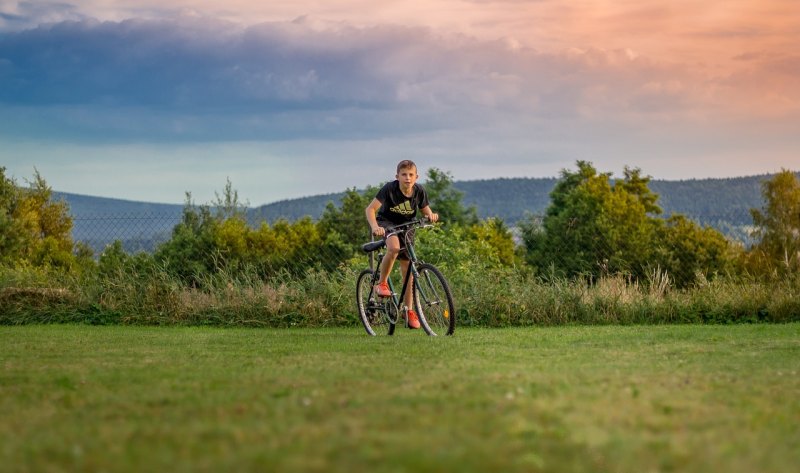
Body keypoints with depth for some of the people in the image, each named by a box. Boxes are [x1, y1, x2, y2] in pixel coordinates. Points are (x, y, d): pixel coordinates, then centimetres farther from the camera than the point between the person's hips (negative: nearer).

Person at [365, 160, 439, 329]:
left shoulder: (419, 191, -14)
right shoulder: (389, 189, -25)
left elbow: (426, 210, 0)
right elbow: (370, 209, -28)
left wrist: (431, 215, -25)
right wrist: (374, 227, -46)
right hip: (386, 223, -4)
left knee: (408, 269, 1)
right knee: (394, 247, -37)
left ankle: (409, 311, 11)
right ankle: (382, 283, -17)